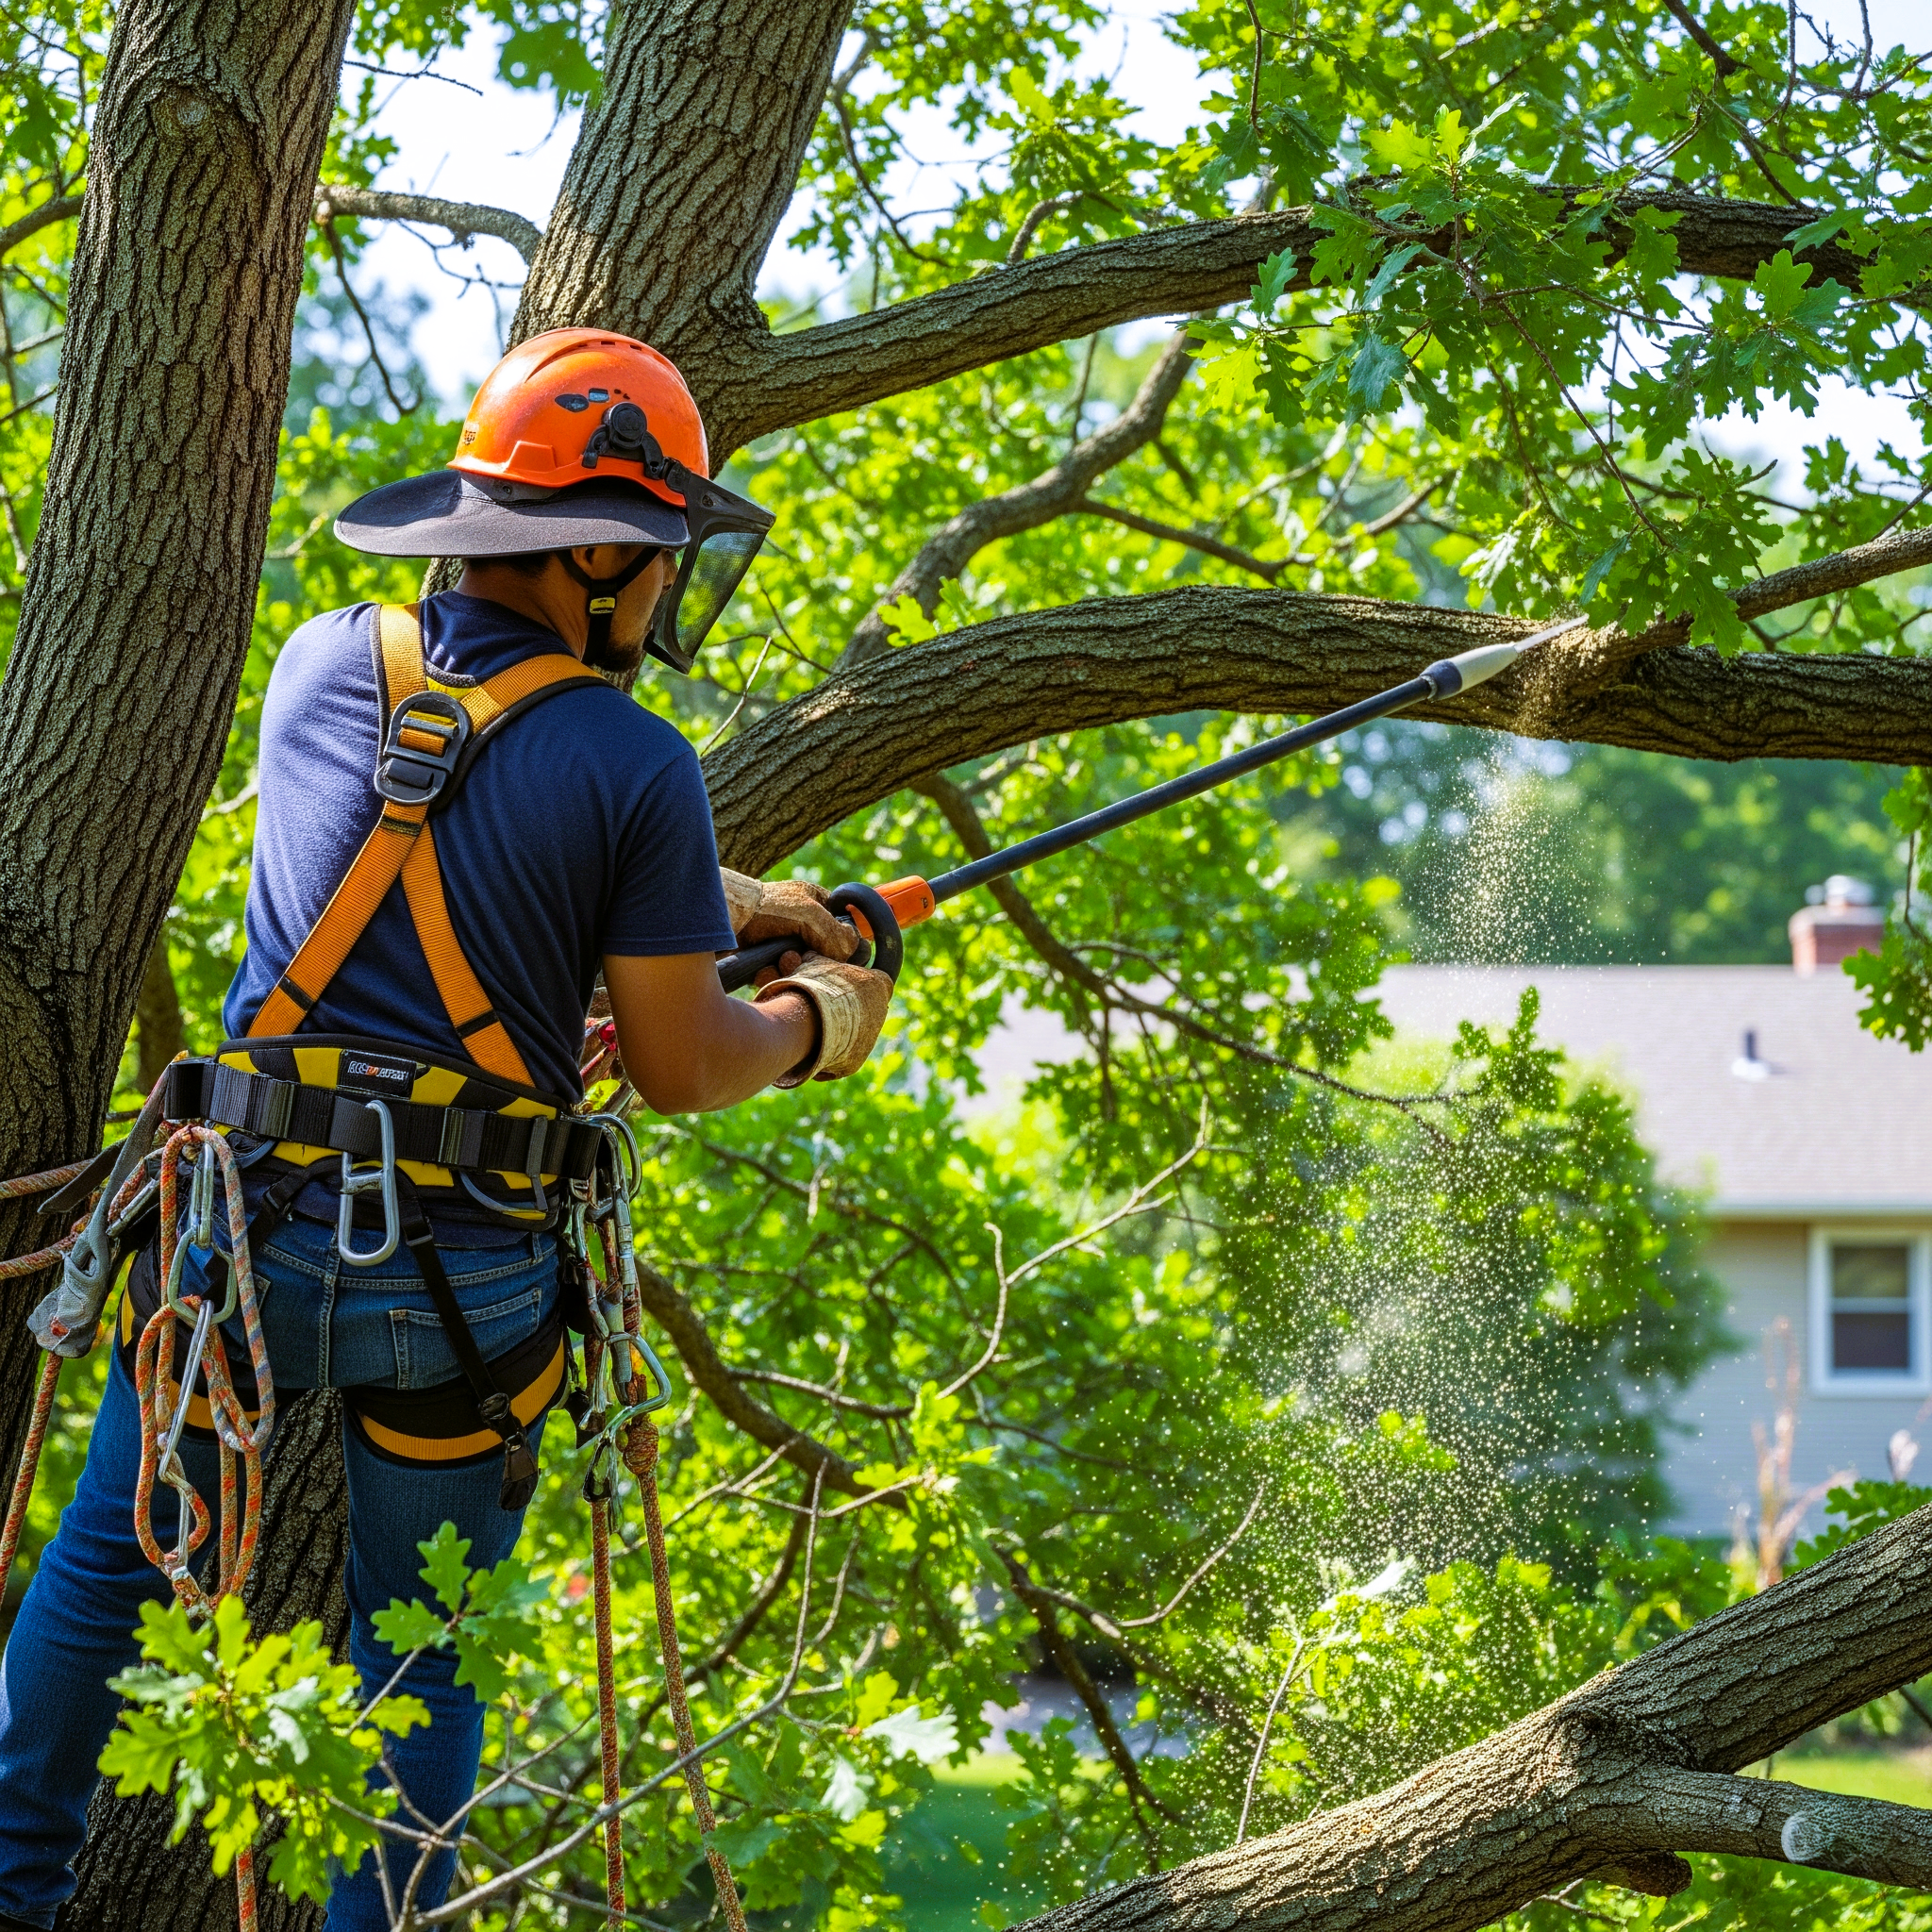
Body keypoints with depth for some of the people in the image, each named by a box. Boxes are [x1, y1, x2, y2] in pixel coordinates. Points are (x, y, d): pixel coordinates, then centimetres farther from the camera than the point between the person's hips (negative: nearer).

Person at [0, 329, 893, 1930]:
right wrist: (815, 1023, 16)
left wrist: (726, 901, 26)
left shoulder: (325, 668, 2)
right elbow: (679, 1070, -5)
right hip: (457, 1285, -3)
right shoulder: (634, 766, -12)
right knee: (421, 1661, 14)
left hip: (246, 1236, 3)